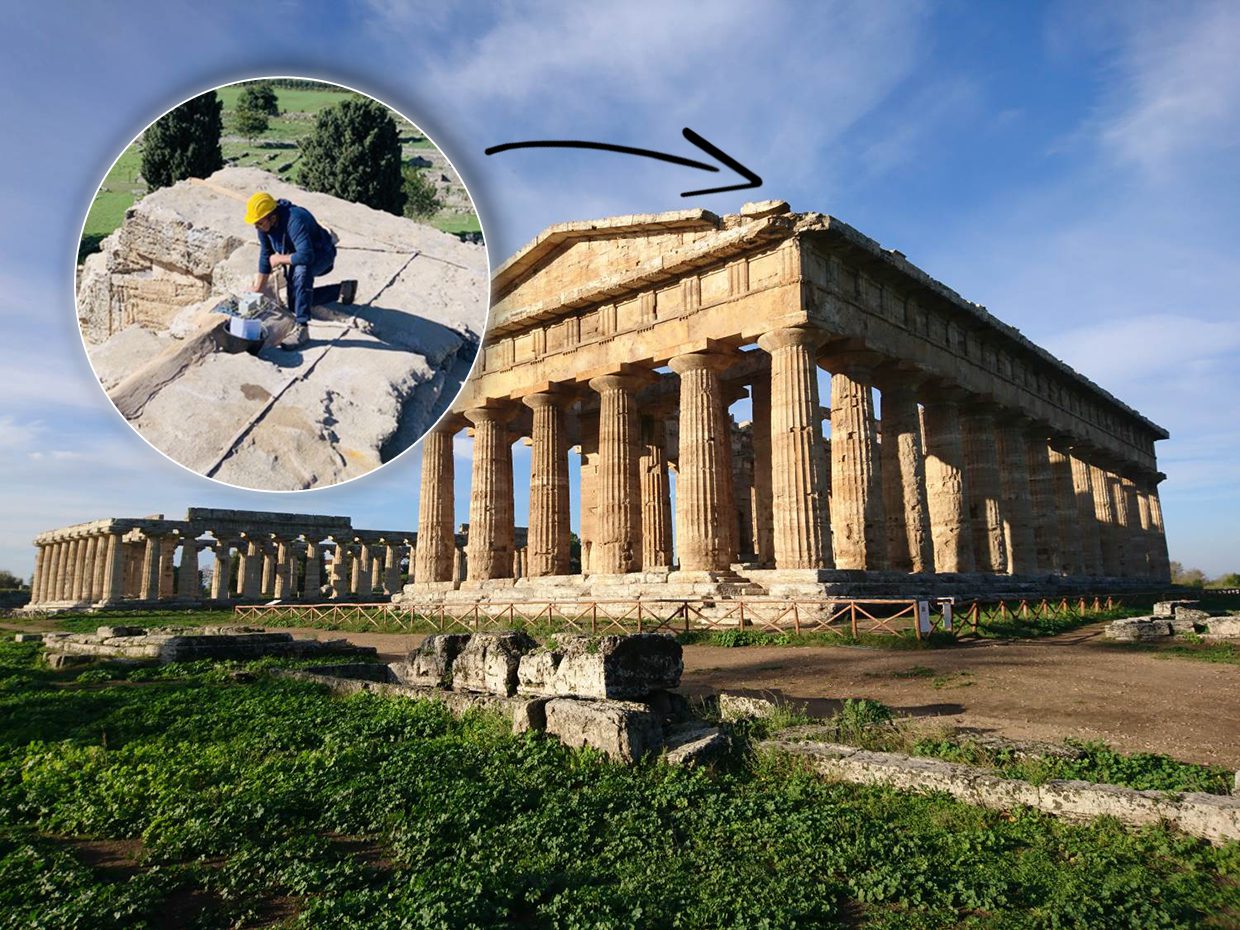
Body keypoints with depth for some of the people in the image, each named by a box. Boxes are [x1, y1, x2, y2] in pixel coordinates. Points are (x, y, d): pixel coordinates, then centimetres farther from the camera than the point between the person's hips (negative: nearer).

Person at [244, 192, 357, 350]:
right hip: (297, 255, 9)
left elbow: (306, 256, -48)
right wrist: (256, 294, 1)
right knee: (294, 303, 15)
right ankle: (344, 289, 28)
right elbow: (265, 256, -1)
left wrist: (279, 259, -29)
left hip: (322, 255, -9)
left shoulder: (295, 220, -38)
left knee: (301, 270, -42)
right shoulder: (264, 225, -14)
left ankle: (302, 329, -40)